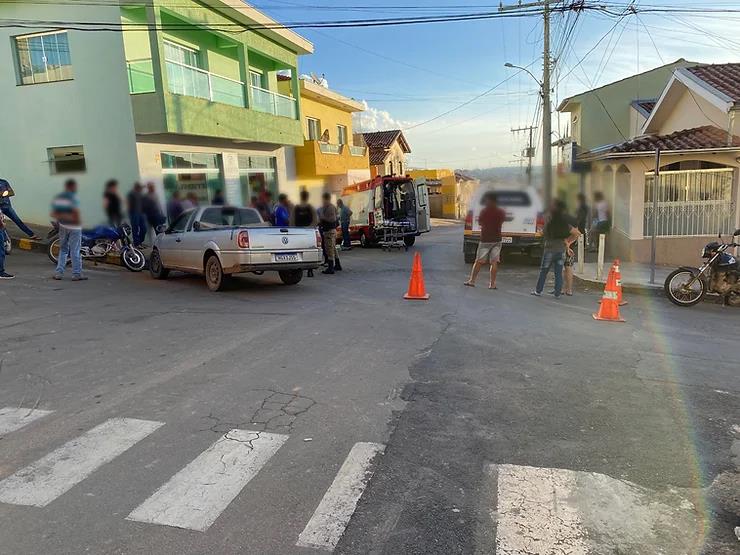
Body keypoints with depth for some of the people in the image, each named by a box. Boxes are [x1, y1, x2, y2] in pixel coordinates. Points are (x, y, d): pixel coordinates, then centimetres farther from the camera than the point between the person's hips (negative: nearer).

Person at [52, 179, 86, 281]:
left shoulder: (57, 197, 8)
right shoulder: (73, 198, -14)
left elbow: (53, 213, 8)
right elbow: (76, 213, -23)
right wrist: (78, 221, -7)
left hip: (62, 226, 7)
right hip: (74, 227, -7)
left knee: (63, 249, 16)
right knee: (75, 251, -1)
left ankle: (59, 273, 12)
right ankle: (77, 274, 4)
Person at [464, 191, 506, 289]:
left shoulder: (484, 211, -9)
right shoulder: (501, 212, 2)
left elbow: (480, 222, 2)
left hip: (485, 240, -3)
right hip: (497, 239, 3)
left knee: (479, 261, 4)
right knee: (494, 262, 3)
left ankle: (472, 281, 9)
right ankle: (492, 283, 1)